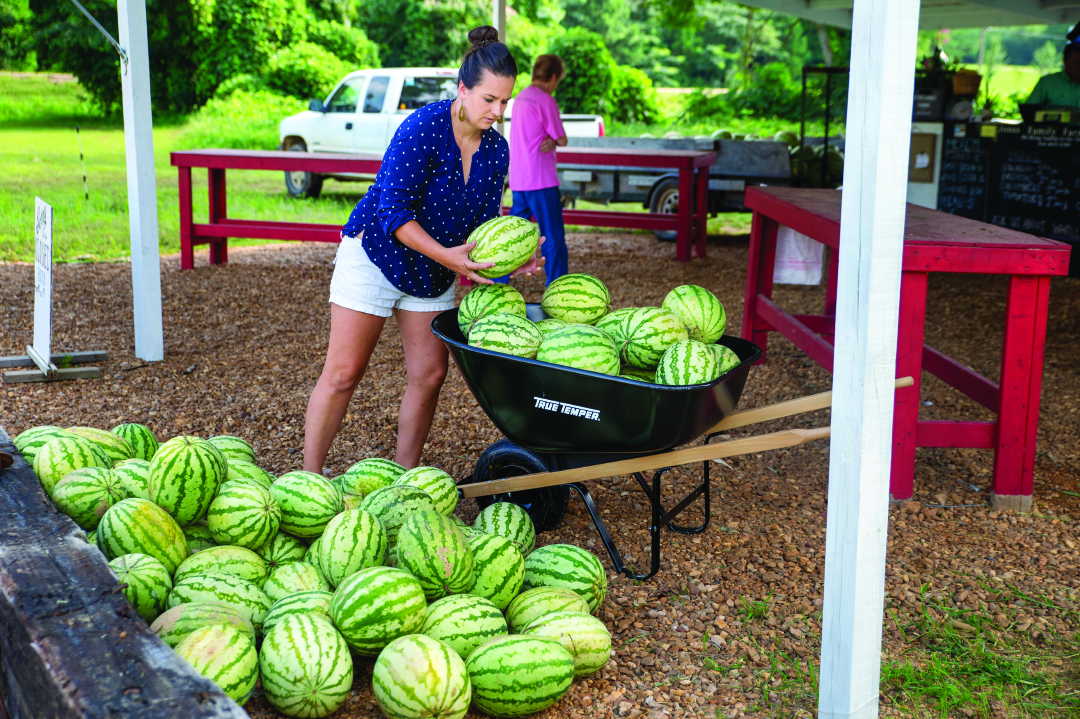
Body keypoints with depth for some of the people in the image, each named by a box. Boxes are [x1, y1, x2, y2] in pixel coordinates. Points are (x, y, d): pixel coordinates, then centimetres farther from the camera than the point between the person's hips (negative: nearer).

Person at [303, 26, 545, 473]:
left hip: (432, 270, 6)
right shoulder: (422, 129, -24)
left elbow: (484, 222, 1)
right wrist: (446, 255, -38)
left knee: (429, 374, 4)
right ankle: (309, 479, 7)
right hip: (375, 253, -6)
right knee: (343, 374, -4)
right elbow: (393, 209, -27)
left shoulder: (496, 151, -3)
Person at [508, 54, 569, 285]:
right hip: (541, 180, -8)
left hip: (518, 180, 8)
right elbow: (562, 140, -8)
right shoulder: (546, 101, -11)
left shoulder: (520, 98, 15)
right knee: (553, 238, -5)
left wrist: (550, 140, -4)